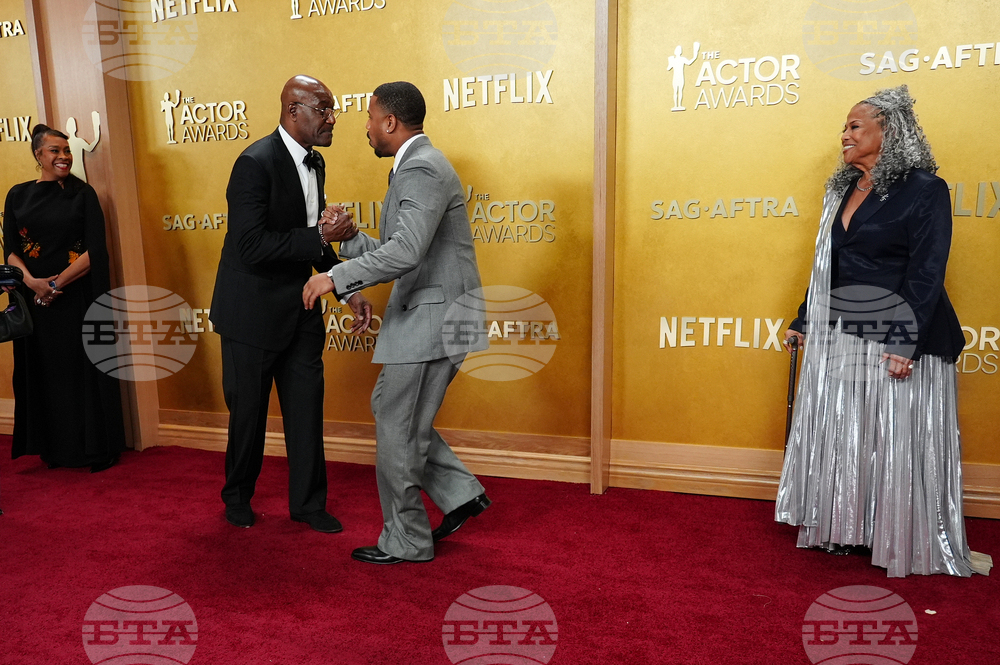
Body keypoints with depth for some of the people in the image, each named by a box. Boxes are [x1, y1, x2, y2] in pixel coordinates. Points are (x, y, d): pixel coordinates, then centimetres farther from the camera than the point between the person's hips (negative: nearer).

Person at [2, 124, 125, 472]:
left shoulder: (83, 193, 0)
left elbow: (96, 250, -7)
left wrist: (57, 284, -13)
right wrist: (32, 282, -15)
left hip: (77, 297, -3)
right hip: (34, 298, 3)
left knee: (84, 369, 1)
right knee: (44, 371, 8)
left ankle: (97, 448, 10)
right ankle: (54, 447, 21)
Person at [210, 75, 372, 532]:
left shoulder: (314, 163, 7)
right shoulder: (256, 163, -19)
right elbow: (252, 247, -26)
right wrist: (320, 236, -25)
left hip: (299, 308, 7)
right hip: (253, 310, -7)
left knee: (306, 405, 9)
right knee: (248, 410, 10)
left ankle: (307, 502, 24)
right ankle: (237, 496, 34)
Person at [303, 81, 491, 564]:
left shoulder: (422, 169, -16)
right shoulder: (415, 166, 18)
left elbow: (405, 252, -29)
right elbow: (396, 252, 20)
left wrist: (335, 277, -23)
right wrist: (349, 237, 9)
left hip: (432, 319, -10)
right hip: (425, 316, 10)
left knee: (398, 428, 1)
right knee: (393, 412, 19)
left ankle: (406, 541, 18)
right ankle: (460, 494, 25)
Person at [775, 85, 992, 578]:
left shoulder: (924, 190, -7)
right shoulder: (842, 190, 13)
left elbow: (927, 273, -13)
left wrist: (907, 344, -20)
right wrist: (803, 323, 15)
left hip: (896, 338, -6)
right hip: (837, 335, 7)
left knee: (898, 441, 2)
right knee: (838, 436, 12)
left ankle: (912, 543, 20)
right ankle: (844, 531, 27)